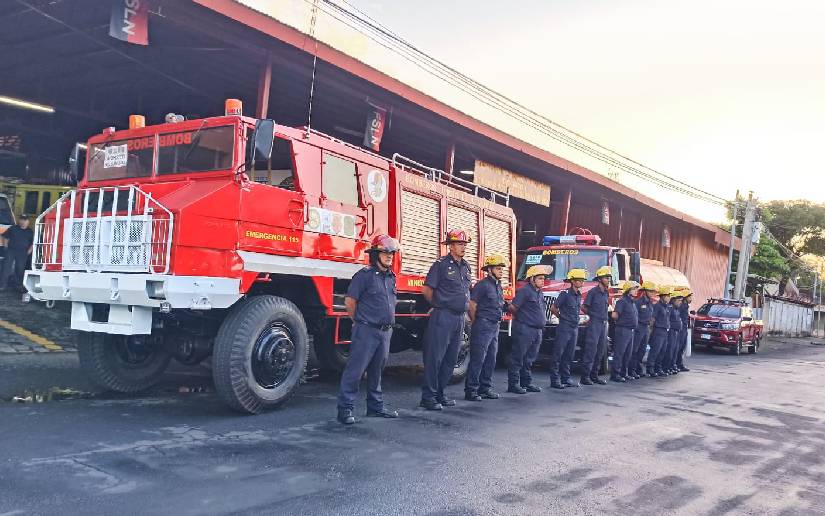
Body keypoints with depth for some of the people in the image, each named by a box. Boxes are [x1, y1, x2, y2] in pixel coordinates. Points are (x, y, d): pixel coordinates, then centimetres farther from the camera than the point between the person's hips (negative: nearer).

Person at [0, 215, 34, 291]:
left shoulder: (30, 232, 6)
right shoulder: (13, 228, 4)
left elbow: (33, 243, 9)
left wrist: (29, 251, 1)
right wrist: (6, 246, 5)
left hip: (23, 253, 1)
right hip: (11, 251, -1)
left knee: (20, 269, 6)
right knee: (6, 267, -5)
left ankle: (18, 284, 18)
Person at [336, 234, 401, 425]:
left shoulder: (391, 277, 13)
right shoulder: (365, 275, -10)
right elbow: (350, 301, -7)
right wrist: (360, 321, 4)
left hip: (385, 331, 8)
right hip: (366, 331, -7)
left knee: (377, 370, 16)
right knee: (355, 369, -6)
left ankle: (375, 406, 25)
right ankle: (345, 409, -1)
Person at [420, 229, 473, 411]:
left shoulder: (466, 267, 15)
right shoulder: (441, 265, -7)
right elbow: (426, 290, -7)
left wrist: (466, 308, 16)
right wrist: (439, 305, 5)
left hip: (460, 319, 8)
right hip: (443, 318, -8)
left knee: (450, 359, 11)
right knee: (435, 357, -5)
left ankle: (439, 394, 21)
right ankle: (428, 396, 1)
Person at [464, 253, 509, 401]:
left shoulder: (499, 286, 16)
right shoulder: (482, 285, -11)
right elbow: (471, 305, -13)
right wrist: (475, 323, -3)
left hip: (495, 327, 9)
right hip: (483, 327, -9)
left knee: (490, 360, 11)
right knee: (477, 359, -8)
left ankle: (485, 388, 20)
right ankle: (471, 390, -4)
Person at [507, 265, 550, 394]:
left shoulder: (540, 293, 17)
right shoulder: (524, 291, -11)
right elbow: (512, 307, -16)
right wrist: (520, 317, 1)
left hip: (537, 331, 9)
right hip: (524, 330, -9)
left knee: (529, 359, 14)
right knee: (517, 358, -3)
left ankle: (526, 382, 22)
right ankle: (513, 384, 1)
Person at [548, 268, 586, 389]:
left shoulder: (579, 295, 11)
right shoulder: (565, 294, -11)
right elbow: (553, 308, -8)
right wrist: (562, 317, 4)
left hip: (574, 328, 7)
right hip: (564, 328, -7)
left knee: (569, 355, 11)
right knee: (557, 354, -4)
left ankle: (565, 378, 18)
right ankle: (554, 380, -3)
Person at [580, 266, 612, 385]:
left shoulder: (606, 293, 13)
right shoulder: (593, 292, -9)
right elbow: (584, 307, -7)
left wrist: (604, 318, 14)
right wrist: (593, 315, 5)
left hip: (604, 324, 8)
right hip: (594, 324, -8)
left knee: (600, 352, 10)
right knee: (590, 351, -9)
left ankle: (594, 375, 18)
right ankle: (585, 376, -6)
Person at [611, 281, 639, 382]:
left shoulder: (633, 302, 16)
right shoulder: (622, 301, -13)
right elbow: (614, 315, -22)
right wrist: (620, 320, -5)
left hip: (630, 331, 9)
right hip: (623, 330, -9)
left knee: (627, 354, 13)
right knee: (619, 353, -7)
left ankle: (623, 374, 21)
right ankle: (614, 375, -5)